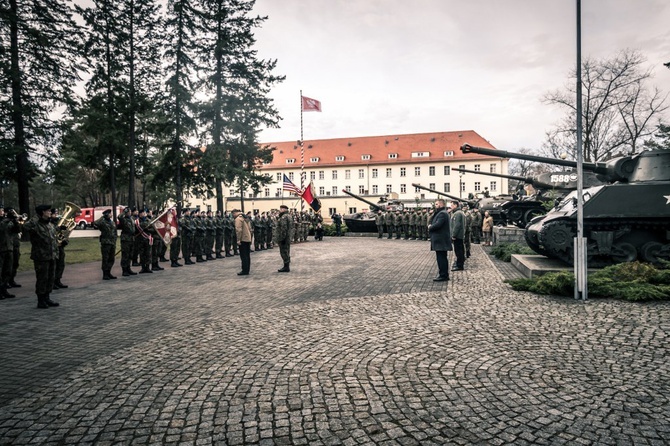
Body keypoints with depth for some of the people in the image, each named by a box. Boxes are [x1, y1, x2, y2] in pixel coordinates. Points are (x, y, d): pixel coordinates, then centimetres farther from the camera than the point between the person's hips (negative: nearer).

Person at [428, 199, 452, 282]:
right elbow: (433, 222, 18)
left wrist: (430, 228, -9)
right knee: (442, 258, 15)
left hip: (441, 240, -11)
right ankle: (444, 275, 22)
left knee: (441, 258, -7)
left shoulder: (442, 214, -15)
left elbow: (437, 225, -25)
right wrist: (431, 226, -2)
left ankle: (443, 276, -4)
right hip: (440, 240, 11)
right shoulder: (440, 213, 19)